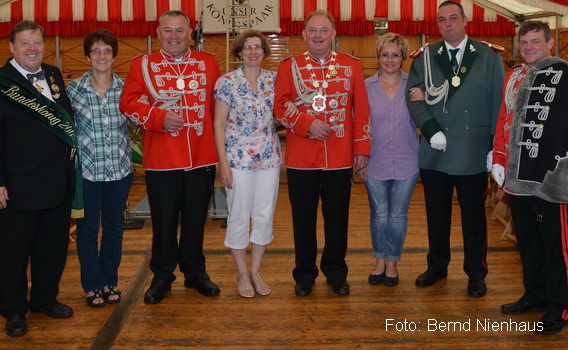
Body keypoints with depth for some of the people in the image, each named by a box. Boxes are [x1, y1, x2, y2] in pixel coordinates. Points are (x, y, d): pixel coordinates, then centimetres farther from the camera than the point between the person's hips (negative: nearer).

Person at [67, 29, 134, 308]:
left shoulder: (125, 87, 0)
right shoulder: (74, 89, -4)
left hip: (119, 169, 2)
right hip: (86, 170, -1)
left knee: (114, 227, 12)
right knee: (88, 228, 9)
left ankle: (109, 281, 29)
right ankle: (91, 284, 24)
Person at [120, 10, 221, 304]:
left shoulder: (208, 64, 8)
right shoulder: (143, 65, 2)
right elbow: (128, 103, -6)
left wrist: (216, 134, 1)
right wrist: (159, 118, -19)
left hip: (202, 158, 2)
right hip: (161, 161, -1)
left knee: (196, 219, 13)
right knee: (163, 221, 8)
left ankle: (195, 272, 29)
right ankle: (162, 276, 25)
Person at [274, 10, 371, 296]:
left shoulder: (351, 66, 5)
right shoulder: (289, 67, 3)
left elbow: (361, 110, 4)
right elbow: (279, 107, -1)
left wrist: (362, 148, 0)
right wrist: (306, 124, -16)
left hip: (340, 157, 1)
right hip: (301, 157, 0)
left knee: (337, 217, 9)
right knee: (303, 218, 8)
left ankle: (336, 272, 26)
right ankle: (305, 273, 24)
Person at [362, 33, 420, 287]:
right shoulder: (366, 86, 0)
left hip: (406, 163, 0)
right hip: (375, 162, 0)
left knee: (398, 215, 9)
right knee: (379, 214, 11)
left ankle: (392, 263, 26)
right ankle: (380, 261, 29)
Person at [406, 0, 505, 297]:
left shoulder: (490, 56, 2)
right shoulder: (424, 58, 5)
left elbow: (499, 103, 1)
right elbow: (414, 97, -1)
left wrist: (495, 146, -5)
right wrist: (431, 130, -15)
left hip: (474, 154, -1)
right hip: (434, 152, 2)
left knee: (473, 216, 8)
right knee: (436, 214, 13)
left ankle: (476, 273, 22)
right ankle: (437, 266, 30)